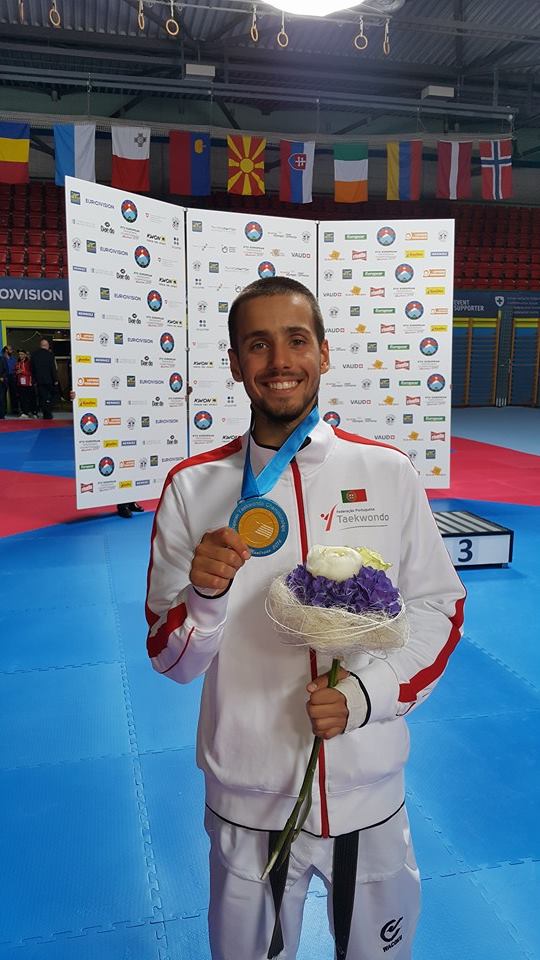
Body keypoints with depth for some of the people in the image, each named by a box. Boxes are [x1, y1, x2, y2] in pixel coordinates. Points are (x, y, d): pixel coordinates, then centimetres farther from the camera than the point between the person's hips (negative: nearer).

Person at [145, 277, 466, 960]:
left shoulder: (387, 473, -8)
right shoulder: (194, 487, -9)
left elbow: (437, 606, 0)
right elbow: (172, 659, -6)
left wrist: (366, 692, -15)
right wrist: (205, 595, -27)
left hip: (368, 792, 1)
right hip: (247, 797, 0)